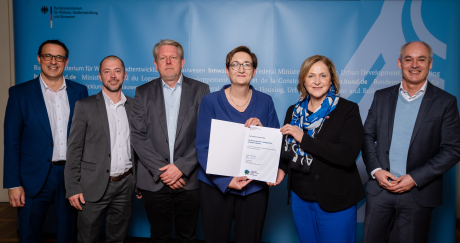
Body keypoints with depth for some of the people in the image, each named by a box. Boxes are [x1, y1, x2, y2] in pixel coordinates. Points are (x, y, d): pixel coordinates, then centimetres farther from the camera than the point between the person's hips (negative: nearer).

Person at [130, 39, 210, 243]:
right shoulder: (143, 92, 6)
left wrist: (182, 167, -13)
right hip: (154, 180, 1)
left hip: (189, 180, -1)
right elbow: (137, 136, -2)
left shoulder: (200, 90, 2)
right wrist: (160, 170, -11)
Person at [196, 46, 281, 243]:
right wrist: (226, 181, -18)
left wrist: (261, 128, -16)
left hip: (254, 187, 2)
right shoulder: (210, 101, -4)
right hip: (216, 185, -1)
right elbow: (203, 148, -7)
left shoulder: (265, 102, 2)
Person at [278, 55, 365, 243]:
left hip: (335, 201, -4)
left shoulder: (348, 110, -7)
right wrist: (281, 169, -6)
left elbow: (348, 155, -20)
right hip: (300, 198, 4)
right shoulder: (294, 112, 6)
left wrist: (304, 138, -23)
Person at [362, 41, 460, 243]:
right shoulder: (381, 97, 5)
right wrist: (375, 170, -8)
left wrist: (415, 178, -12)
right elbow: (367, 135, 6)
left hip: (419, 194, -2)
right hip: (380, 188, 2)